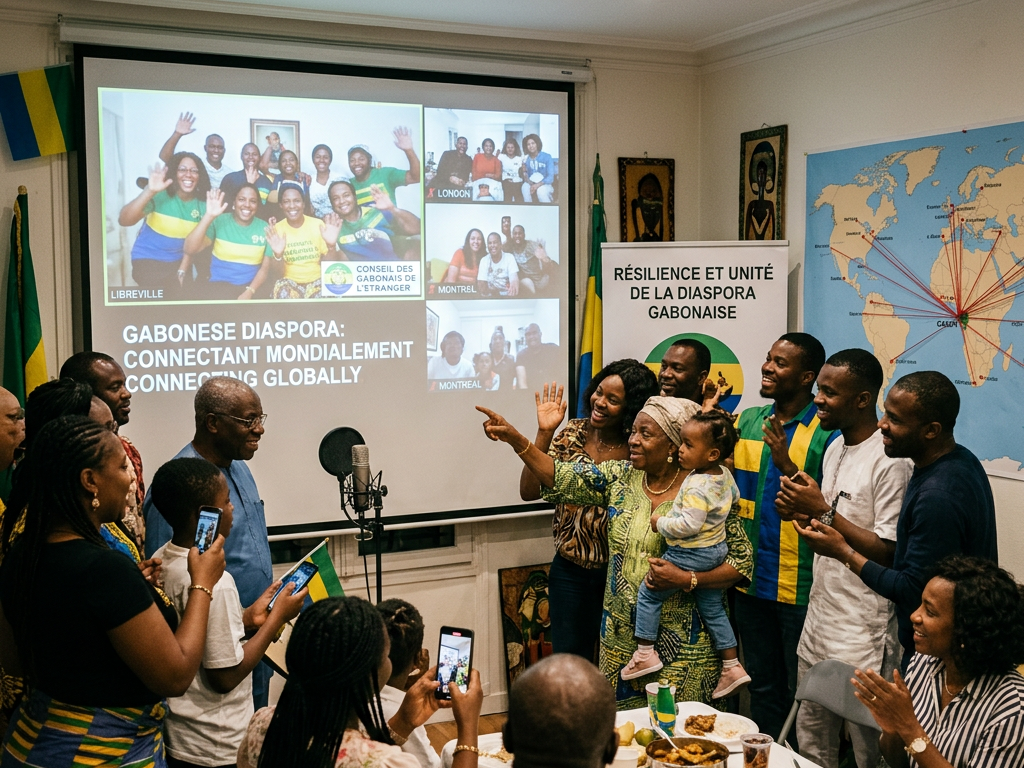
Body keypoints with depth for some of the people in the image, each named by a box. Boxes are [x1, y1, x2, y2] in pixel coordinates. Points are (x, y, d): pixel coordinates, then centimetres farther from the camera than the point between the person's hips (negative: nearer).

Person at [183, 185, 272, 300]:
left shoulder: (264, 228, 4)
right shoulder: (219, 221, 0)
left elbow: (265, 267, 3)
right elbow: (190, 249, -12)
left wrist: (249, 292, -13)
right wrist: (209, 216, -20)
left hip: (251, 286, 1)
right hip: (220, 284, -1)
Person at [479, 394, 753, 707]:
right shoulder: (621, 478, 2)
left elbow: (742, 562, -8)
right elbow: (562, 478, -7)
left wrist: (687, 579, -21)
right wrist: (515, 439, -19)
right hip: (621, 638, 4)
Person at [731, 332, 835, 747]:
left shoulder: (827, 432, -12)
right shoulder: (747, 421, 7)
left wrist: (787, 466, -25)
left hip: (799, 586, -6)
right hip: (751, 581, 6)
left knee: (802, 694, 9)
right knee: (762, 686, 20)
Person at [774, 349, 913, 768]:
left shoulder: (890, 461, -18)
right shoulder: (835, 447, 10)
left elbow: (888, 552, -21)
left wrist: (822, 511, -22)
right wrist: (801, 511, -1)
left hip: (862, 634, -9)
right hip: (819, 619, 9)